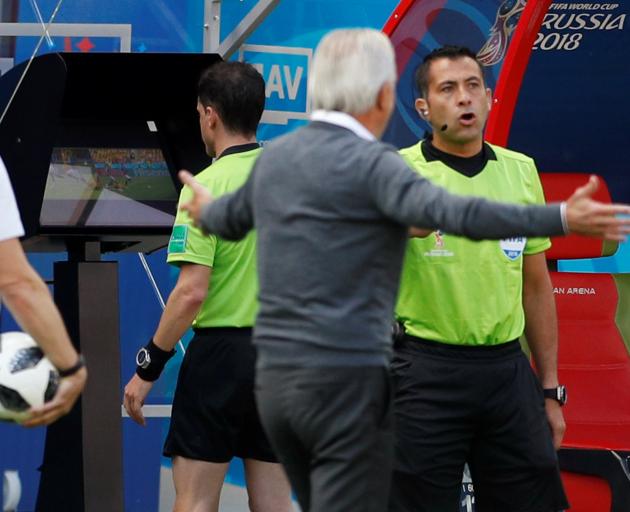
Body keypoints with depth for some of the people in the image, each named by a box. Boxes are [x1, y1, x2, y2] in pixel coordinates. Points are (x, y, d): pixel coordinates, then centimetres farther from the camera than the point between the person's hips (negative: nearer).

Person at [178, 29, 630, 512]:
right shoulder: (369, 163, -13)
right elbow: (450, 212, -31)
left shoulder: (275, 157, 11)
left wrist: (206, 211, 57)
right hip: (346, 379, -8)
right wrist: (561, 219, -35)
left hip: (275, 376, 8)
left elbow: (231, 218, 32)